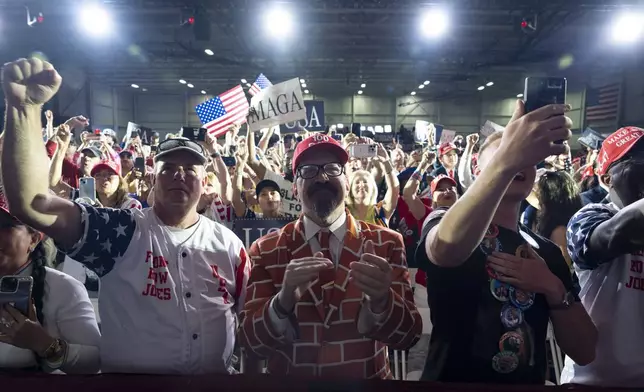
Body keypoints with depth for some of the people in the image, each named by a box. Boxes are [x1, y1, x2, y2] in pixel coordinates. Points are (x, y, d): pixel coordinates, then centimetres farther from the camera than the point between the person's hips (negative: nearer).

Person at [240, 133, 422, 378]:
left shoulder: (387, 243, -11)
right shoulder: (265, 251, -10)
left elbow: (409, 335, -13)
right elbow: (250, 340, -13)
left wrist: (381, 301, -33)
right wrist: (283, 301, -32)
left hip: (368, 381, 1)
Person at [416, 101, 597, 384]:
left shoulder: (548, 252, 4)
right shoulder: (443, 222, -11)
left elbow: (584, 352, 1)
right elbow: (446, 248, -38)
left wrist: (555, 290, -14)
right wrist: (506, 161, -47)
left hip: (527, 384, 4)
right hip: (452, 382, -4)